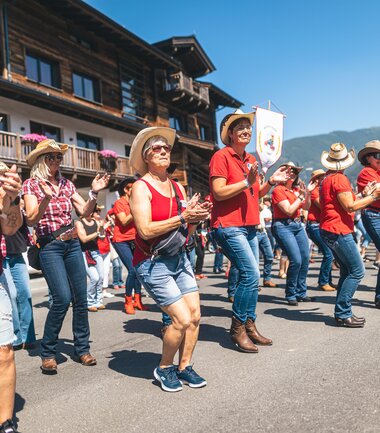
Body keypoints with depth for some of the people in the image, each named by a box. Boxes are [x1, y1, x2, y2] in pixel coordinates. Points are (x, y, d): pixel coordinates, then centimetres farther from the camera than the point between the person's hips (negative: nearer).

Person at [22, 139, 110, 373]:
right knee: (63, 297, -15)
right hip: (49, 246, -4)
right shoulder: (31, 184, -1)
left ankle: (82, 348, 19)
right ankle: (48, 352, 4)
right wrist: (46, 198, -26)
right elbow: (31, 219, -12)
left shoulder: (67, 184, 11)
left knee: (81, 298, 4)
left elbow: (85, 212, 6)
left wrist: (94, 193, -10)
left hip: (73, 244, 5)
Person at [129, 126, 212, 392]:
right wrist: (182, 216, -20)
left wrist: (196, 218, -9)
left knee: (195, 315, 2)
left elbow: (187, 232, 12)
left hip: (179, 258, 7)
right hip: (153, 263, -7)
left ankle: (184, 367, 23)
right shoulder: (141, 187, -10)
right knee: (182, 319, -11)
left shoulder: (178, 187, 10)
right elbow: (146, 230, -21)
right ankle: (164, 368, 14)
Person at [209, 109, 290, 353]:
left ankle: (249, 326, 20)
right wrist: (247, 181, -19)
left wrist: (271, 182, 6)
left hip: (250, 226, 8)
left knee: (251, 277, 9)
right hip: (229, 226, -8)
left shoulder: (251, 160, 17)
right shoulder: (221, 156, -7)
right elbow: (218, 193, -15)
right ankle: (237, 328, 0)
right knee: (251, 274, -14)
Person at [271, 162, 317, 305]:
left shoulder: (295, 189, 13)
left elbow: (306, 207, 13)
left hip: (298, 225, 8)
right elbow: (289, 211, -15)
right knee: (296, 260, -14)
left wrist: (307, 193, 1)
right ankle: (290, 294, 3)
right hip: (283, 226, -8)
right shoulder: (278, 190, -8)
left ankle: (301, 292, 19)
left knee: (305, 259, 6)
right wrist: (300, 196, -9)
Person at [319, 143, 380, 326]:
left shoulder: (327, 178, 16)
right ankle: (342, 313, -5)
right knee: (357, 270, -6)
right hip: (338, 231, -10)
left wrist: (363, 195, 14)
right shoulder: (339, 179, -14)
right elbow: (350, 207, -17)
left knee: (347, 271, 13)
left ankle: (343, 313, 15)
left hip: (330, 231, 10)